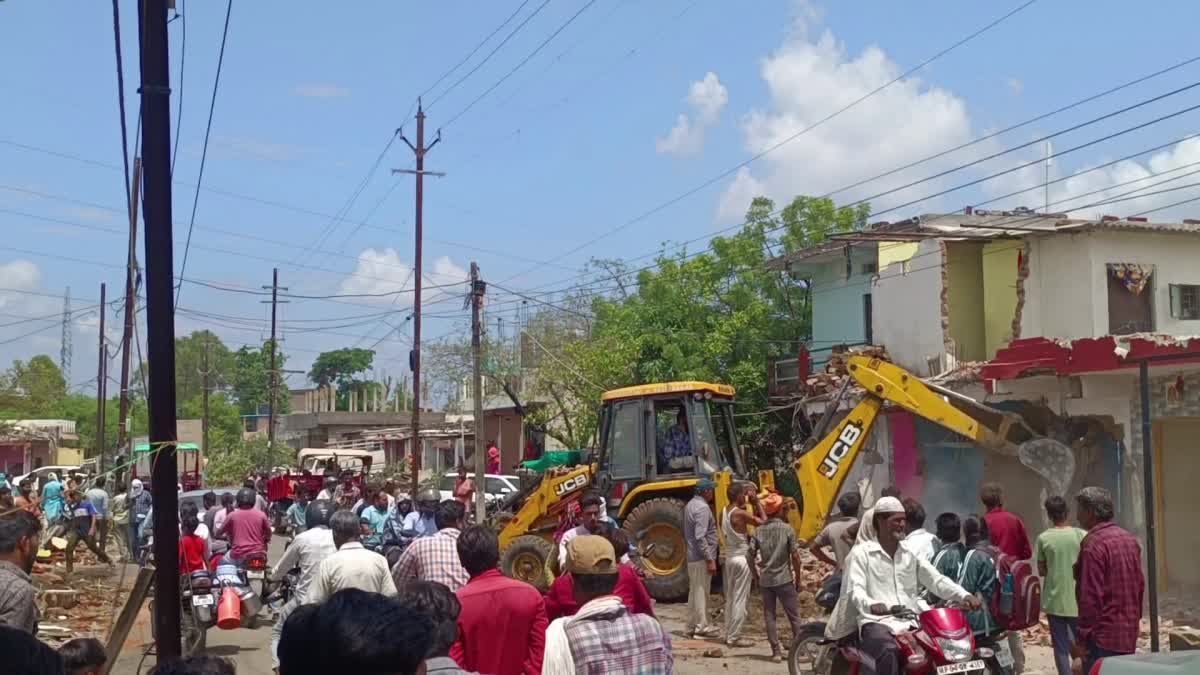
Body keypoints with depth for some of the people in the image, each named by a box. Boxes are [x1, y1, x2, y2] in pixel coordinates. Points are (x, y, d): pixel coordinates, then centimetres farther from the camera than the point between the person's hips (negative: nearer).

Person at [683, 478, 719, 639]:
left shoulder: (691, 505, 13)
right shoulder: (702, 508, -18)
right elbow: (700, 537, -24)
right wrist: (710, 559, -22)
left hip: (692, 556, 9)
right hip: (701, 558, -9)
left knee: (694, 592, 14)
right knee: (701, 592, -4)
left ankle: (693, 626, 20)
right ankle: (702, 627, 0)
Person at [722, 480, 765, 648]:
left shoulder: (725, 512, 6)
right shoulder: (740, 513, -19)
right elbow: (763, 522, -15)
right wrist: (757, 503, -7)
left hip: (729, 557, 9)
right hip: (741, 558, -9)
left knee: (730, 597, 15)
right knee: (740, 599, -3)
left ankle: (729, 633, 20)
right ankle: (734, 637, -1)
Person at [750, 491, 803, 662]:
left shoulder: (759, 531, 2)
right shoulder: (787, 529, -7)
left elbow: (751, 557, 0)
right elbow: (795, 557, -9)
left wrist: (757, 578, 11)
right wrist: (798, 579, 1)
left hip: (766, 581, 3)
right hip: (784, 580, -3)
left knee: (769, 616, 9)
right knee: (794, 616, 7)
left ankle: (776, 652, 9)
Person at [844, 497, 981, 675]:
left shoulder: (911, 553, 19)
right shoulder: (861, 553, 4)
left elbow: (936, 580, 9)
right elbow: (854, 590, -10)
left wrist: (964, 596, -11)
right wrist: (871, 604, -34)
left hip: (912, 623, 5)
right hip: (877, 622, -5)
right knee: (889, 652, -35)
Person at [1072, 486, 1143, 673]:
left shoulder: (1093, 544, -17)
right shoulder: (1130, 539, 10)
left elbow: (1090, 597, -19)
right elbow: (1140, 585, 16)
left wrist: (1080, 638, -14)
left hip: (1103, 637, -9)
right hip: (1129, 633, 9)